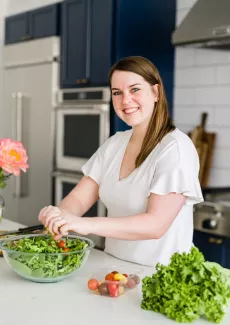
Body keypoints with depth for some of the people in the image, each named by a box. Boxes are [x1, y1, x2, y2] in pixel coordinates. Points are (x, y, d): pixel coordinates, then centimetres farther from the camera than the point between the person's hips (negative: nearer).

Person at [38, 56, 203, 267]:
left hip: (159, 273, -6)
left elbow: (156, 224, -21)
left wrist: (87, 224, -31)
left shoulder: (175, 147, -13)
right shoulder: (114, 144, 7)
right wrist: (60, 214, -18)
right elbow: (79, 198, 4)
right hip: (113, 267, 6)